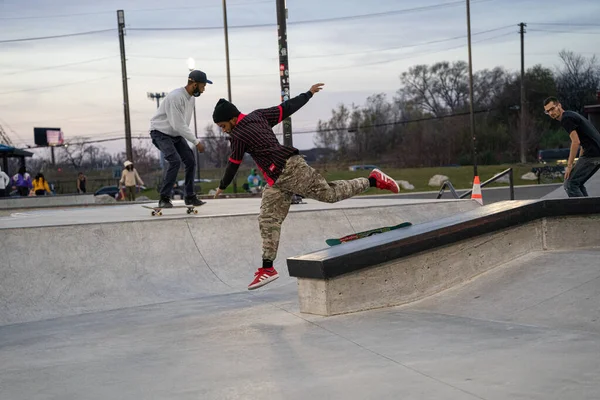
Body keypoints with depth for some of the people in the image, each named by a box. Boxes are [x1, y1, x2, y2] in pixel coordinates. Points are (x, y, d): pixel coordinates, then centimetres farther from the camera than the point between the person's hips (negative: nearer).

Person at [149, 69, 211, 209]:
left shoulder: (191, 98, 3)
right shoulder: (176, 97, -27)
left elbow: (183, 123, 7)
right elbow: (178, 125, -28)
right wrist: (196, 141, -23)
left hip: (177, 134, 9)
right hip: (161, 133, -9)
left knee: (190, 161, 2)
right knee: (175, 160, -24)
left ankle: (190, 197, 13)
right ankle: (164, 199, -17)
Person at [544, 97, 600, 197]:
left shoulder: (566, 119, -8)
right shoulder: (571, 115, 23)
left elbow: (576, 142, -16)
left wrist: (569, 165, -13)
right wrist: (580, 162, 25)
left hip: (592, 154, -10)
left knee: (569, 184, -8)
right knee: (577, 183, 17)